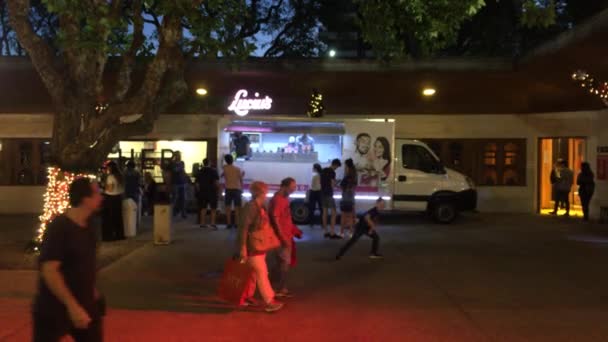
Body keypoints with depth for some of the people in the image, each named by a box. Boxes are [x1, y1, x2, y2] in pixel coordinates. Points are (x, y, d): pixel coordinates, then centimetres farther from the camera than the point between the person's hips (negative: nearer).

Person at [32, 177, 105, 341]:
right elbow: (49, 271, -26)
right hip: (54, 309, -7)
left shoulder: (87, 226, 2)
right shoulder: (58, 228, -22)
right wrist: (72, 306, -28)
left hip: (84, 305, 8)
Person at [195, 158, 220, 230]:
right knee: (213, 208, 1)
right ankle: (213, 223, -9)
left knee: (203, 208, 13)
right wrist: (218, 190, -3)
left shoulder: (199, 172, 5)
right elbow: (217, 182, -11)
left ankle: (202, 223, 15)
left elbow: (197, 184, 5)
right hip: (212, 192, -4)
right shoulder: (213, 171, -6)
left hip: (202, 192, 4)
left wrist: (199, 191, 16)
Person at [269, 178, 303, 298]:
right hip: (282, 237, -10)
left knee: (285, 262, 14)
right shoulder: (277, 199, -18)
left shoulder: (285, 198, 11)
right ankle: (280, 290, 5)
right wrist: (282, 237, -23)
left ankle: (281, 288, 23)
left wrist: (295, 230, 16)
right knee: (284, 262, -4)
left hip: (287, 236, 10)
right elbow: (275, 220, -22)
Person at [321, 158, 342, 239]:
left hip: (323, 193, 8)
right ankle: (332, 233, -10)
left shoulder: (323, 170, 11)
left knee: (325, 212, 10)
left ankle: (326, 232, 13)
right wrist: (336, 184, 4)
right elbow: (333, 185, -16)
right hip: (329, 194, -8)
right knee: (333, 213, -6)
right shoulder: (332, 172, -14)